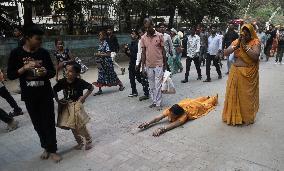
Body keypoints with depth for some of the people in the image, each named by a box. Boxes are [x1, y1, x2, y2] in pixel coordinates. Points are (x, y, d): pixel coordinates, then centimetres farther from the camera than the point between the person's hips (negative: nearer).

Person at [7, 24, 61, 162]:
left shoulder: (44, 52, -2)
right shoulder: (16, 53, -5)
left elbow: (53, 72, 5)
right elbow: (10, 75, -4)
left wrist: (45, 72, -17)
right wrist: (24, 68, -19)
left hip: (46, 94, 0)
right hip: (29, 96, 0)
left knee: (49, 122, 3)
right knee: (37, 123, 12)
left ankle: (52, 150, 17)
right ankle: (46, 147, 31)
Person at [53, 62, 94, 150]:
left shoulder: (80, 82, -19)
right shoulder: (62, 82, -10)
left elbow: (91, 87, -6)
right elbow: (54, 90, 7)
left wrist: (84, 97, -13)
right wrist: (57, 100, -5)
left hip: (77, 104, -4)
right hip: (67, 105, 4)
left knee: (80, 125, -3)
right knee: (72, 127, 11)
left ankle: (88, 140, 23)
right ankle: (80, 142, 32)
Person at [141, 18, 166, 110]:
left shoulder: (159, 36, -4)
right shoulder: (143, 38, 3)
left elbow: (163, 50, 1)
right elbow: (143, 53, 5)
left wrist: (165, 64, 2)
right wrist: (143, 67, 3)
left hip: (158, 64, -3)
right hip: (148, 65, 3)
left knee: (158, 85, -1)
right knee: (151, 86, 11)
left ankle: (158, 103, 8)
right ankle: (154, 101, 23)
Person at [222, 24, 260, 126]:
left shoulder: (255, 42, -4)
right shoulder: (236, 41, 6)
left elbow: (255, 56, -19)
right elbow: (226, 53, -4)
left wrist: (245, 46, -19)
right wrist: (236, 45, -16)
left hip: (249, 74, -3)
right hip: (235, 72, 4)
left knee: (247, 96, 4)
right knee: (233, 94, 7)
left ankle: (246, 117, 21)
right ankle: (234, 115, 23)